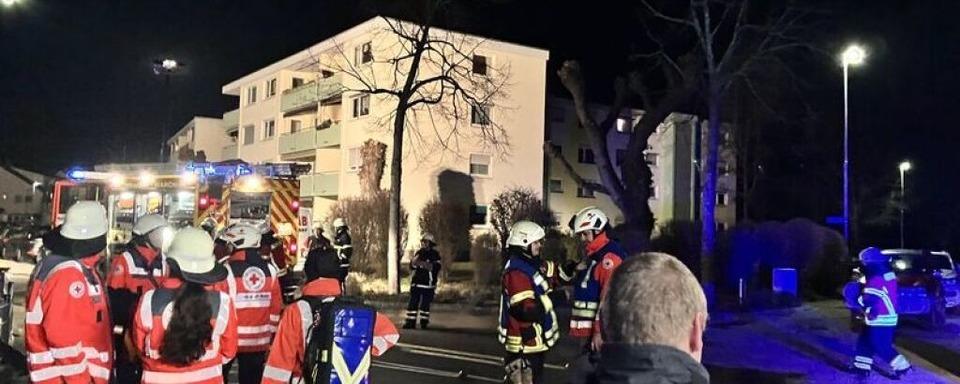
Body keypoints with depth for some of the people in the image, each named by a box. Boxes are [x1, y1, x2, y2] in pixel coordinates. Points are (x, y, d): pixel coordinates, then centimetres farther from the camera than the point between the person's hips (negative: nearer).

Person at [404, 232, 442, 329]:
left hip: (428, 284, -4)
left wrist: (422, 264, -22)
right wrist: (414, 260, -12)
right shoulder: (419, 252, 12)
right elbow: (412, 266, 10)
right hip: (416, 282, 4)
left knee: (425, 304, -1)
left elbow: (436, 268, -14)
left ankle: (424, 322, 8)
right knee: (413, 302, 2)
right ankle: (410, 322, 6)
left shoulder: (435, 255, -2)